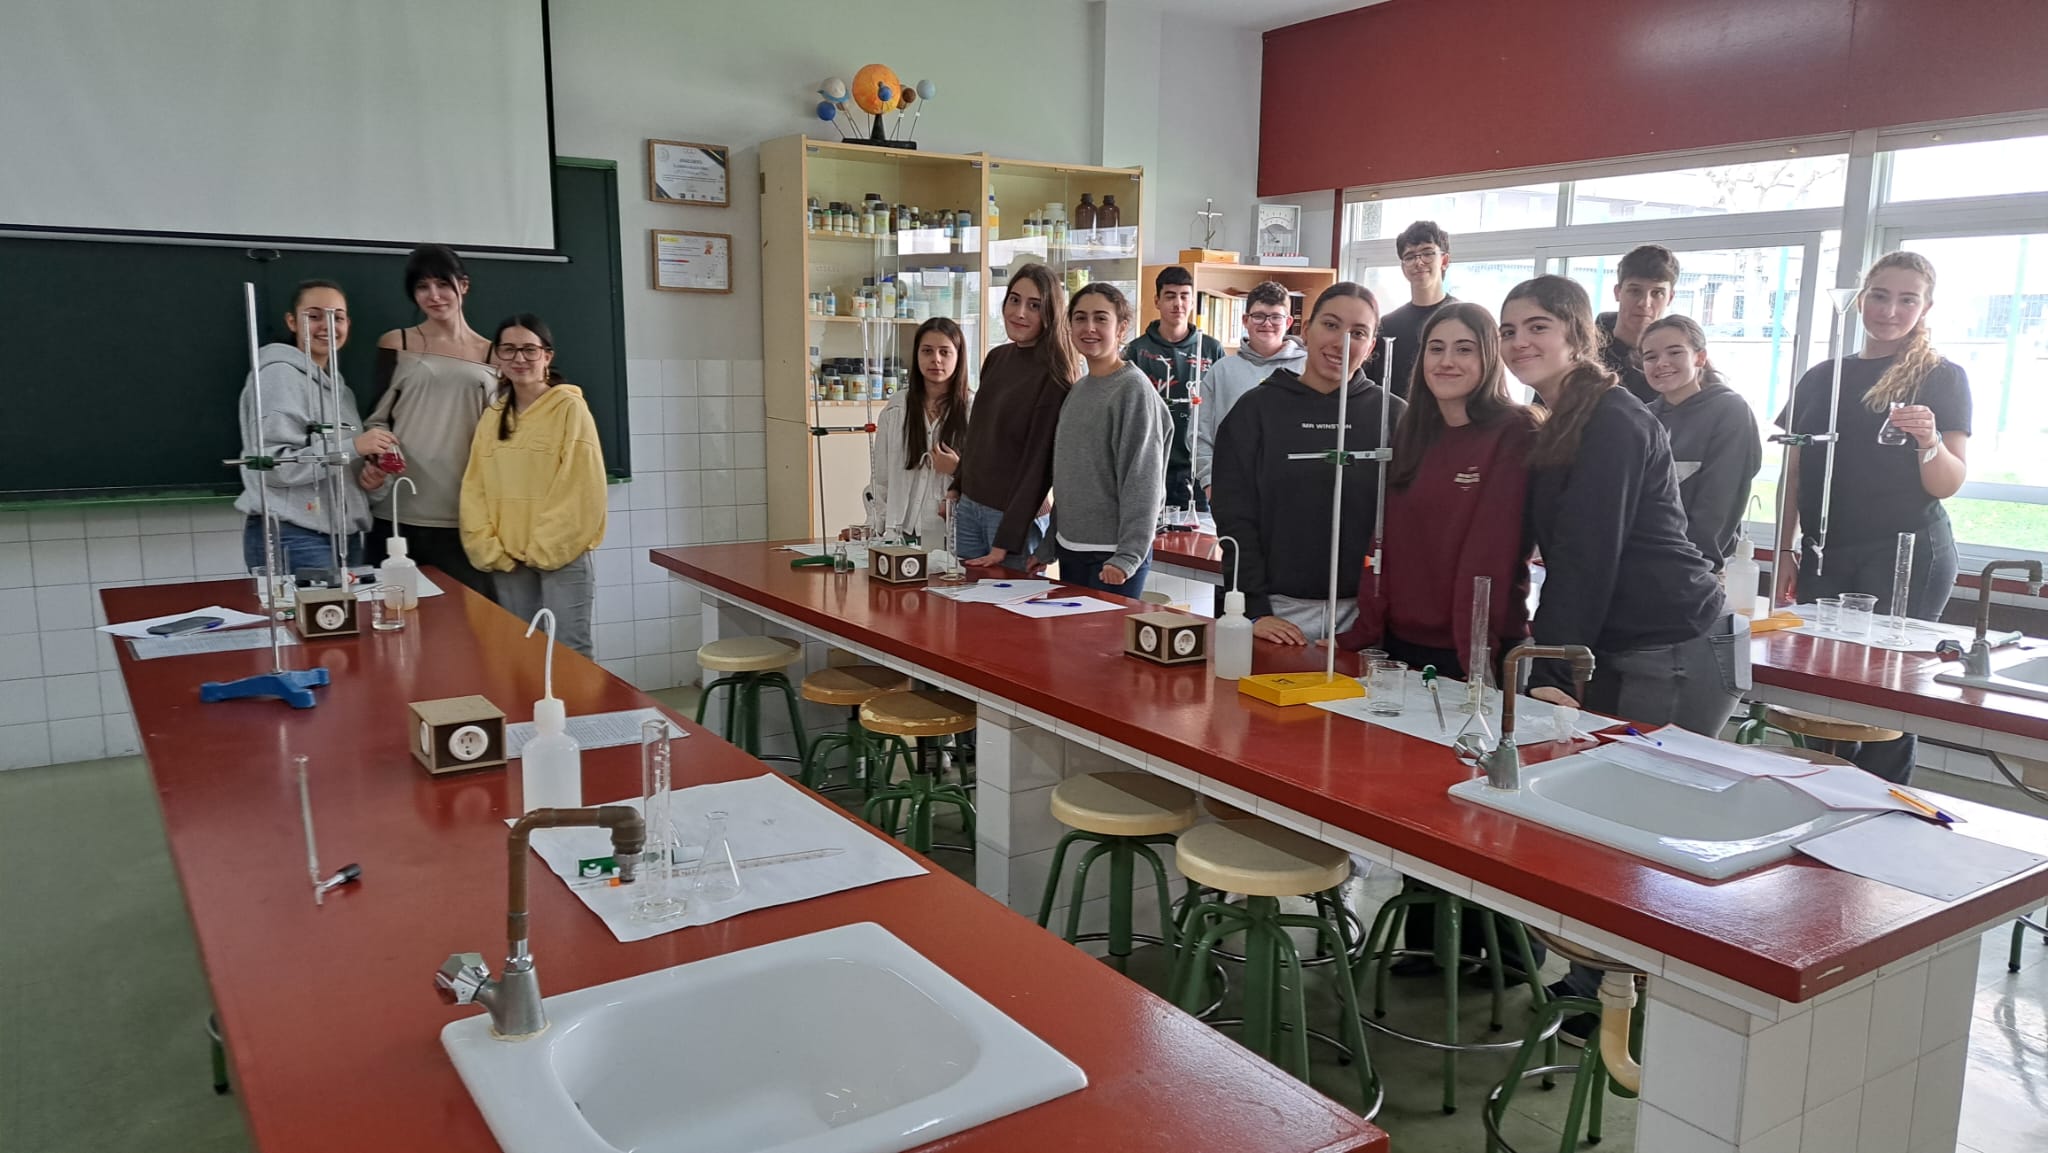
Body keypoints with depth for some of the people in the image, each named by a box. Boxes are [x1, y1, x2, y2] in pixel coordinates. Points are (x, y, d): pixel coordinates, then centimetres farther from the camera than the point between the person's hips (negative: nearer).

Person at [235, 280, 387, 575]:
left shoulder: (337, 384, 17)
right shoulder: (280, 374, -8)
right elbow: (272, 465, -18)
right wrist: (352, 447, -22)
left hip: (344, 535, 8)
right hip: (294, 539, -8)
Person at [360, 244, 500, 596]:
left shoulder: (492, 355, 10)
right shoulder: (395, 344, 7)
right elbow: (377, 419, 8)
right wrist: (374, 462, -12)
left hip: (466, 518, 1)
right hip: (400, 515, -1)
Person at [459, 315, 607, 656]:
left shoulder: (570, 408, -5)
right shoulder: (492, 417, 12)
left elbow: (580, 490, -11)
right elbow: (475, 489, 9)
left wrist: (543, 550, -12)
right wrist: (490, 551, -2)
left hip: (560, 558, -5)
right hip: (508, 561, 5)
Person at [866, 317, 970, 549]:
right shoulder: (895, 408, 8)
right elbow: (879, 478, 11)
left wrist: (958, 469, -15)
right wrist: (876, 529, 6)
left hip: (952, 533, -2)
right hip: (902, 531, 2)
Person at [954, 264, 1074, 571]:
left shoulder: (1053, 376, -13)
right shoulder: (996, 358, 7)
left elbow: (1039, 461, -16)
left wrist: (1005, 543, -17)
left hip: (1017, 516, -6)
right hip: (970, 507, 7)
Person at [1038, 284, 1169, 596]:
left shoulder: (1134, 389, -10)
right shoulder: (1079, 389, 12)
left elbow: (1142, 482, -15)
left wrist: (1128, 556, -21)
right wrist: (1048, 546, 15)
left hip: (1111, 559, -7)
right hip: (1069, 550, 7)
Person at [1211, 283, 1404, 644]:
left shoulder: (1392, 415, 4)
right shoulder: (1257, 408, 2)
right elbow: (1235, 517, -2)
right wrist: (1254, 611, -9)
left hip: (1360, 614, 1)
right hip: (1278, 611, 0)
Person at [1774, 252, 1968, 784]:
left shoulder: (1942, 378, 2)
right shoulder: (1820, 379, 12)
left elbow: (1948, 485, -4)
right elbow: (1794, 475, 14)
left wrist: (1929, 442, -24)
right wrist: (1784, 553, 9)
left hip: (1907, 555, -4)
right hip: (1824, 556, 4)